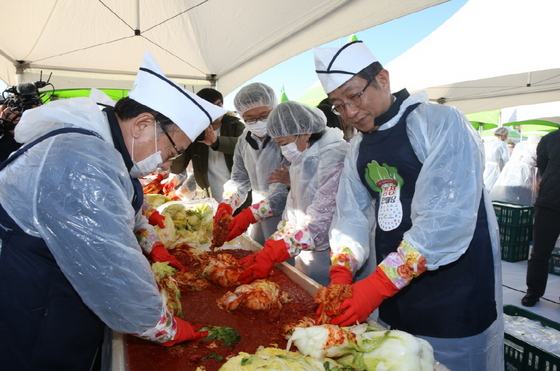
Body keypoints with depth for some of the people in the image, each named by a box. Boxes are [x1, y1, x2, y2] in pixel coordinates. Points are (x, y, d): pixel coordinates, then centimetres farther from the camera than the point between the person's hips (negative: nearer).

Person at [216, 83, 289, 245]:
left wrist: (250, 215, -25)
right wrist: (226, 205, -4)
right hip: (258, 222, 7)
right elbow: (240, 179, 13)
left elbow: (287, 189, -23)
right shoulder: (244, 140, 5)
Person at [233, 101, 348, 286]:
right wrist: (269, 249, -2)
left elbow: (321, 220, -26)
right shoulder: (302, 158, 7)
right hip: (306, 253, 8)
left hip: (329, 259, -8)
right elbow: (293, 213, 9)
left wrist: (271, 254, -27)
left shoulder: (333, 158, -21)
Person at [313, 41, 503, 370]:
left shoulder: (440, 123, -14)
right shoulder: (358, 149, 8)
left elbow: (447, 218, -24)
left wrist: (378, 285, -24)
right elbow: (353, 215, 4)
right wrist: (341, 274, -12)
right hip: (394, 294, 6)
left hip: (455, 295, -6)